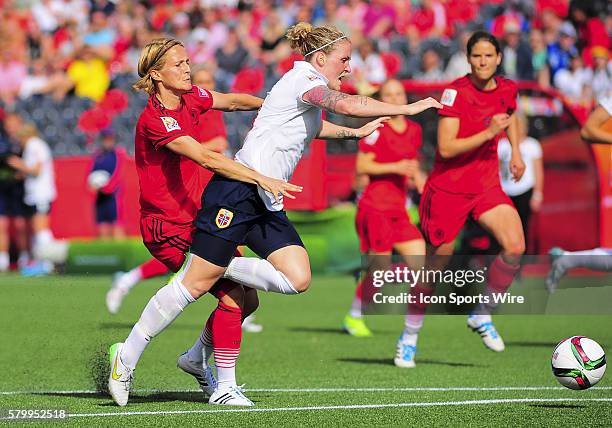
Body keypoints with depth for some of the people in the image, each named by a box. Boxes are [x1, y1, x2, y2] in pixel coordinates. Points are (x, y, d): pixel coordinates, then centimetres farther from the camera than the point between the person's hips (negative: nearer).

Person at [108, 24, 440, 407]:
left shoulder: (308, 91, 20)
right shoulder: (304, 79, -9)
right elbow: (348, 105, -28)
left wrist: (354, 133, 43)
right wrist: (407, 108, -24)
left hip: (266, 203, 10)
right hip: (237, 192, -10)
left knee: (298, 278, -9)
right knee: (195, 285, -9)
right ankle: (127, 358, 1)